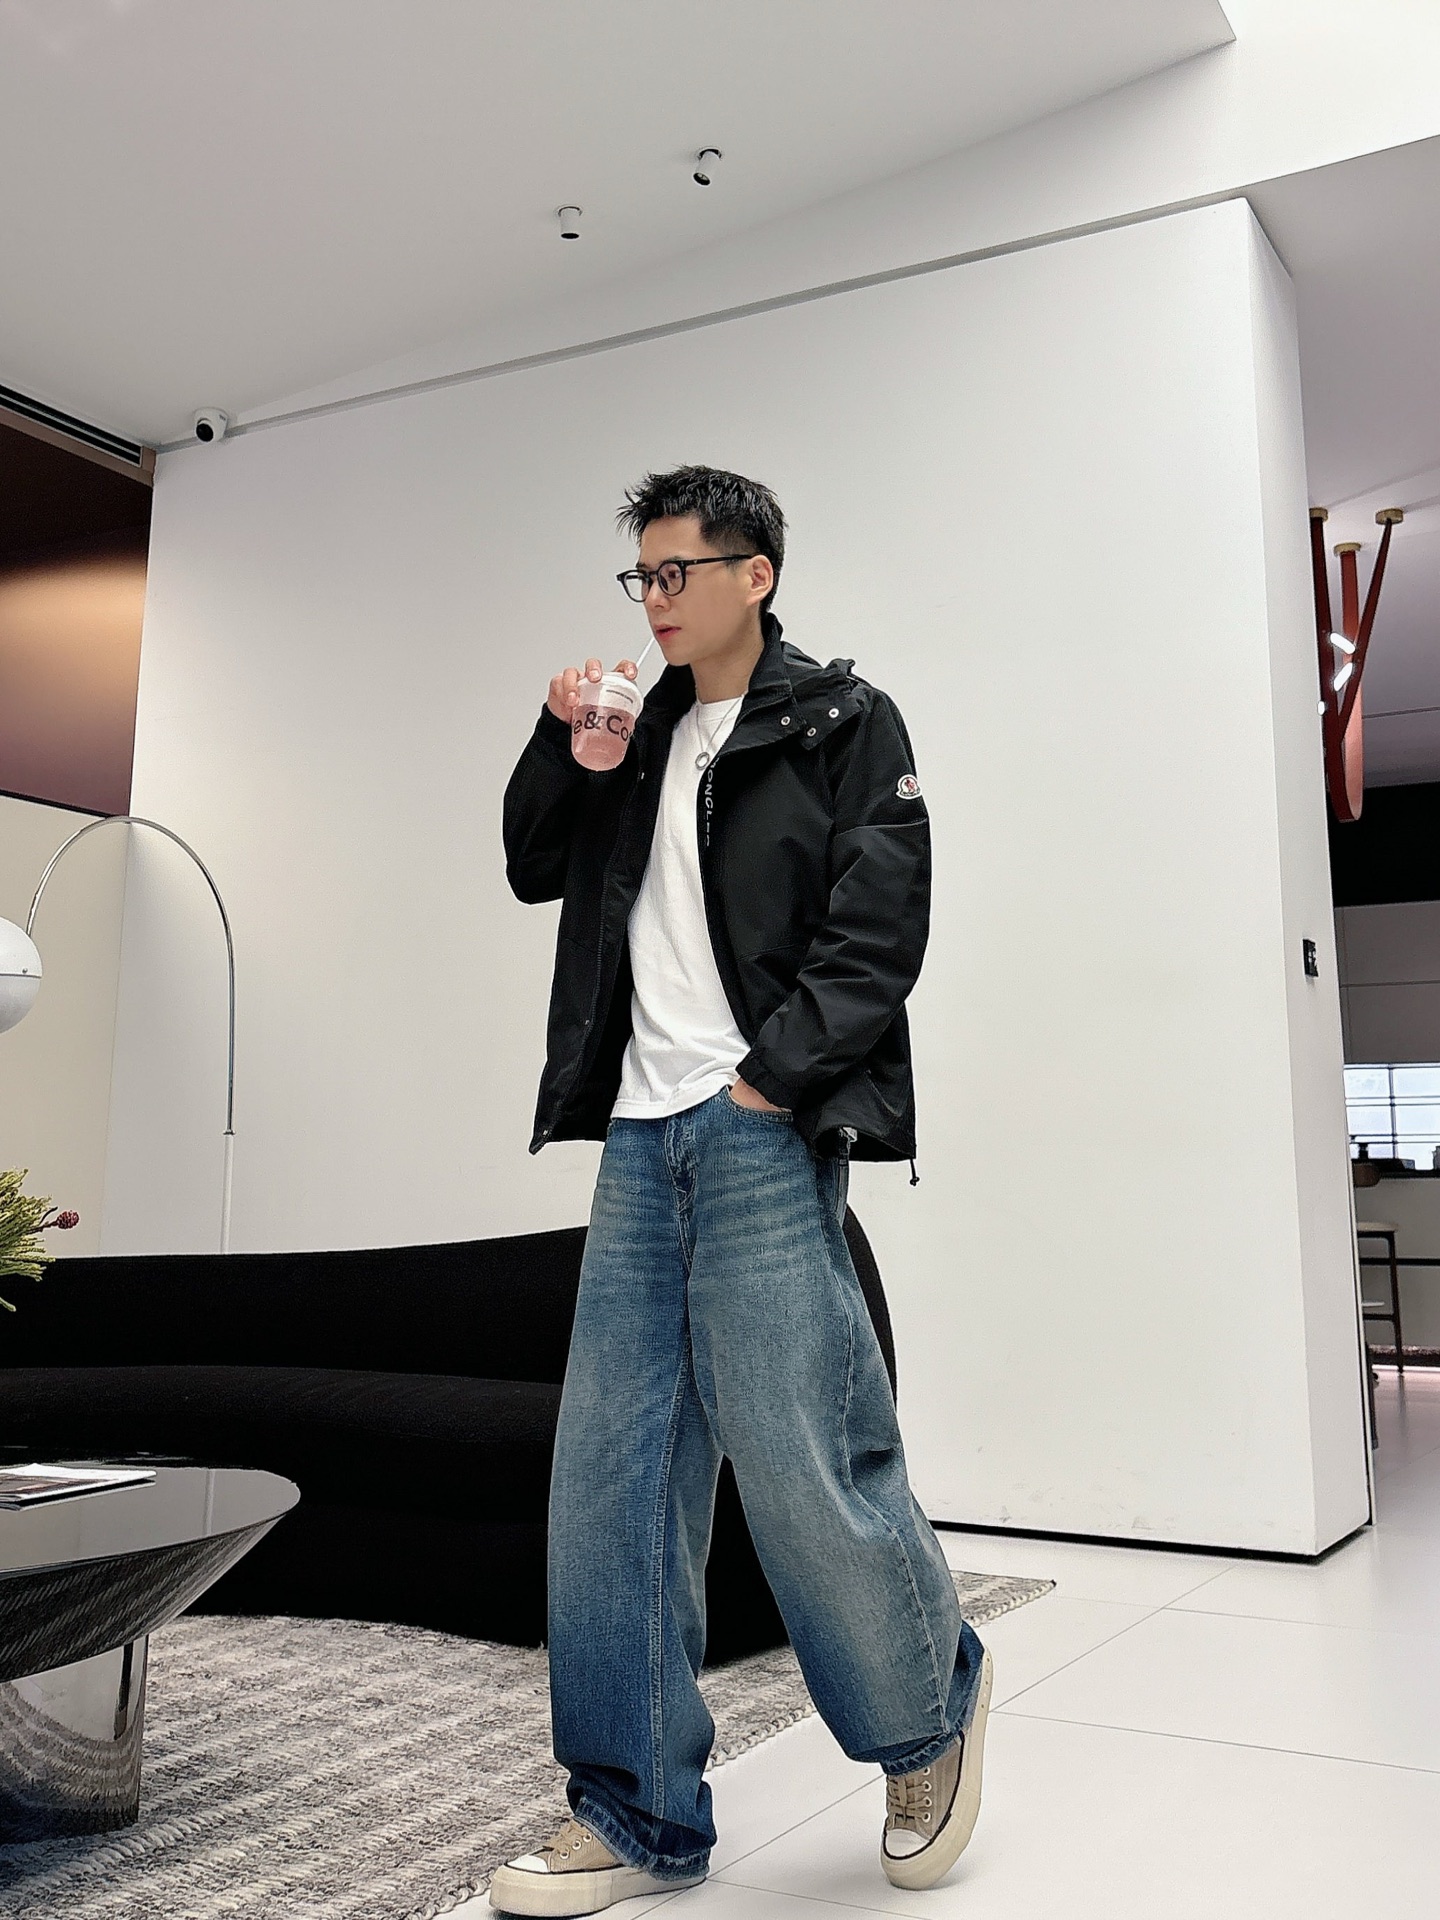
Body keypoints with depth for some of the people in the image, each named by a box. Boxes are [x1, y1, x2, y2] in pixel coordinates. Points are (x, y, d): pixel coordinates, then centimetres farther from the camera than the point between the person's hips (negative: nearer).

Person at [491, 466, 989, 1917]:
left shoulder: (845, 724, 3)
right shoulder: (641, 737, 21)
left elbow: (879, 925, -6)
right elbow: (535, 870, 24)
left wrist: (771, 1075, -15)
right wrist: (563, 744, 9)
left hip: (766, 1131, -6)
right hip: (642, 1132, 6)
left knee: (793, 1457, -7)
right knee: (611, 1472, 3)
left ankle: (932, 1713, 21)